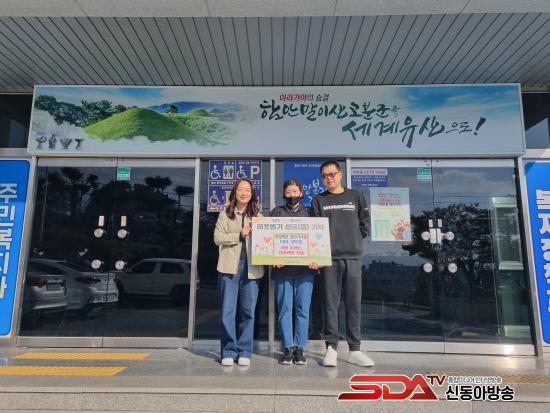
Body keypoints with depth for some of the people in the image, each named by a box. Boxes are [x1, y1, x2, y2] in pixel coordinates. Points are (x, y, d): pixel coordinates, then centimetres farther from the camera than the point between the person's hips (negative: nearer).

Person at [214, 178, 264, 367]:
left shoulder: (258, 216, 11)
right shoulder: (225, 214, 8)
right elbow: (217, 238, -2)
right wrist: (240, 235, -12)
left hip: (251, 268, 1)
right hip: (230, 267, -1)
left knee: (248, 312, 6)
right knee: (227, 312, 2)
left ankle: (244, 352, 16)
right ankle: (229, 352, 14)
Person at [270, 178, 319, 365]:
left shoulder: (309, 213, 12)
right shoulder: (276, 212, 12)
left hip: (305, 268, 0)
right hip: (282, 268, 0)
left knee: (303, 310, 3)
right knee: (284, 309, 4)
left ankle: (300, 348, 13)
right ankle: (288, 348, 14)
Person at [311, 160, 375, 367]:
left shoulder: (356, 196, 11)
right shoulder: (318, 200, 8)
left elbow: (364, 222, 15)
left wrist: (357, 240, 4)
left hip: (353, 257, 1)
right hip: (329, 257, -1)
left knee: (354, 304, 5)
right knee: (331, 303, 2)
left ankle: (355, 349, 14)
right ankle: (331, 348, 10)